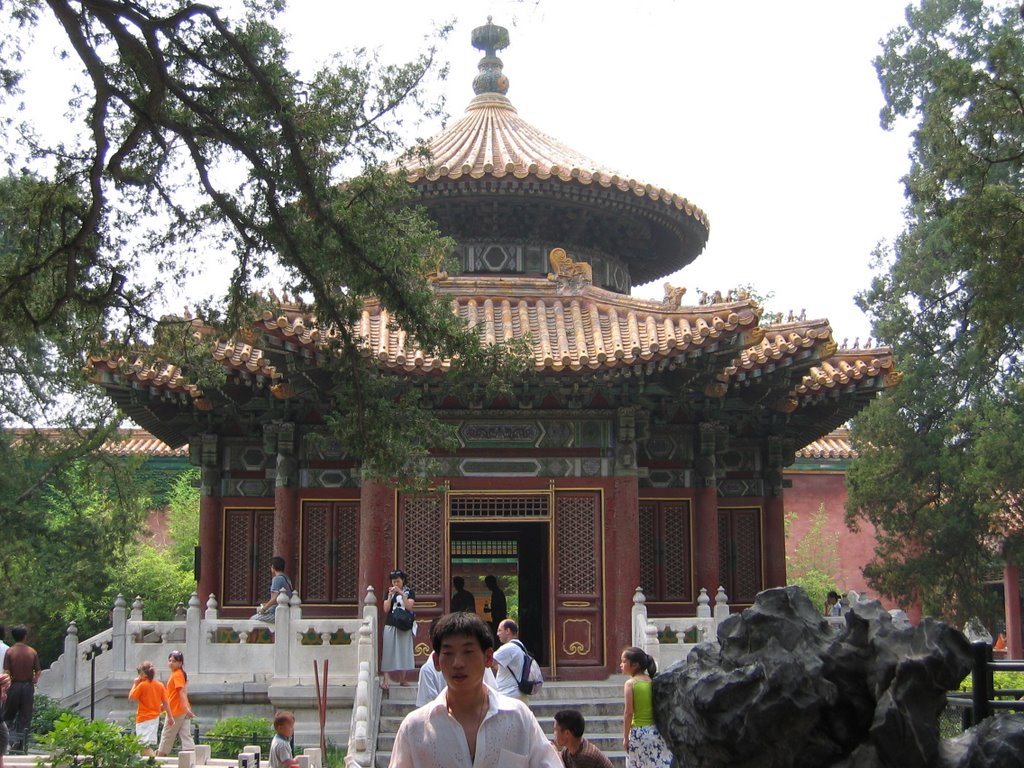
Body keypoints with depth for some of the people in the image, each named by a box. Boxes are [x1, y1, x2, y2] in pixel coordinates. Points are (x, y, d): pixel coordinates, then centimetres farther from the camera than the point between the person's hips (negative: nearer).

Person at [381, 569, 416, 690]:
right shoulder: (389, 592, 9)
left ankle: (402, 679, 9)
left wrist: (401, 593, -17)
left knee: (403, 651, 2)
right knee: (388, 652, -6)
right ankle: (386, 678, -12)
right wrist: (390, 595, -10)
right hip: (390, 625, 1)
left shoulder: (409, 592, 4)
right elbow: (386, 609, 1)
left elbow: (409, 606, -10)